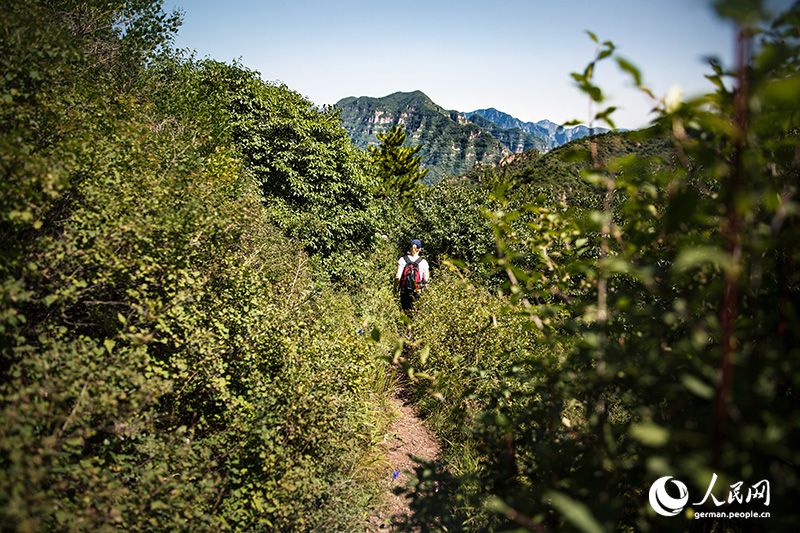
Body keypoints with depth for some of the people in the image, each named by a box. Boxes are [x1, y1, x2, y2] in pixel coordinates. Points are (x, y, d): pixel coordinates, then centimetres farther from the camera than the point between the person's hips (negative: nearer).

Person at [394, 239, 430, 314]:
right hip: (418, 293, -1)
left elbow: (397, 277, -9)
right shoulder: (423, 262, -8)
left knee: (406, 313, 14)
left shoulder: (402, 260, -6)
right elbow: (426, 280, -8)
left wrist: (395, 288, 6)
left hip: (404, 291, 1)